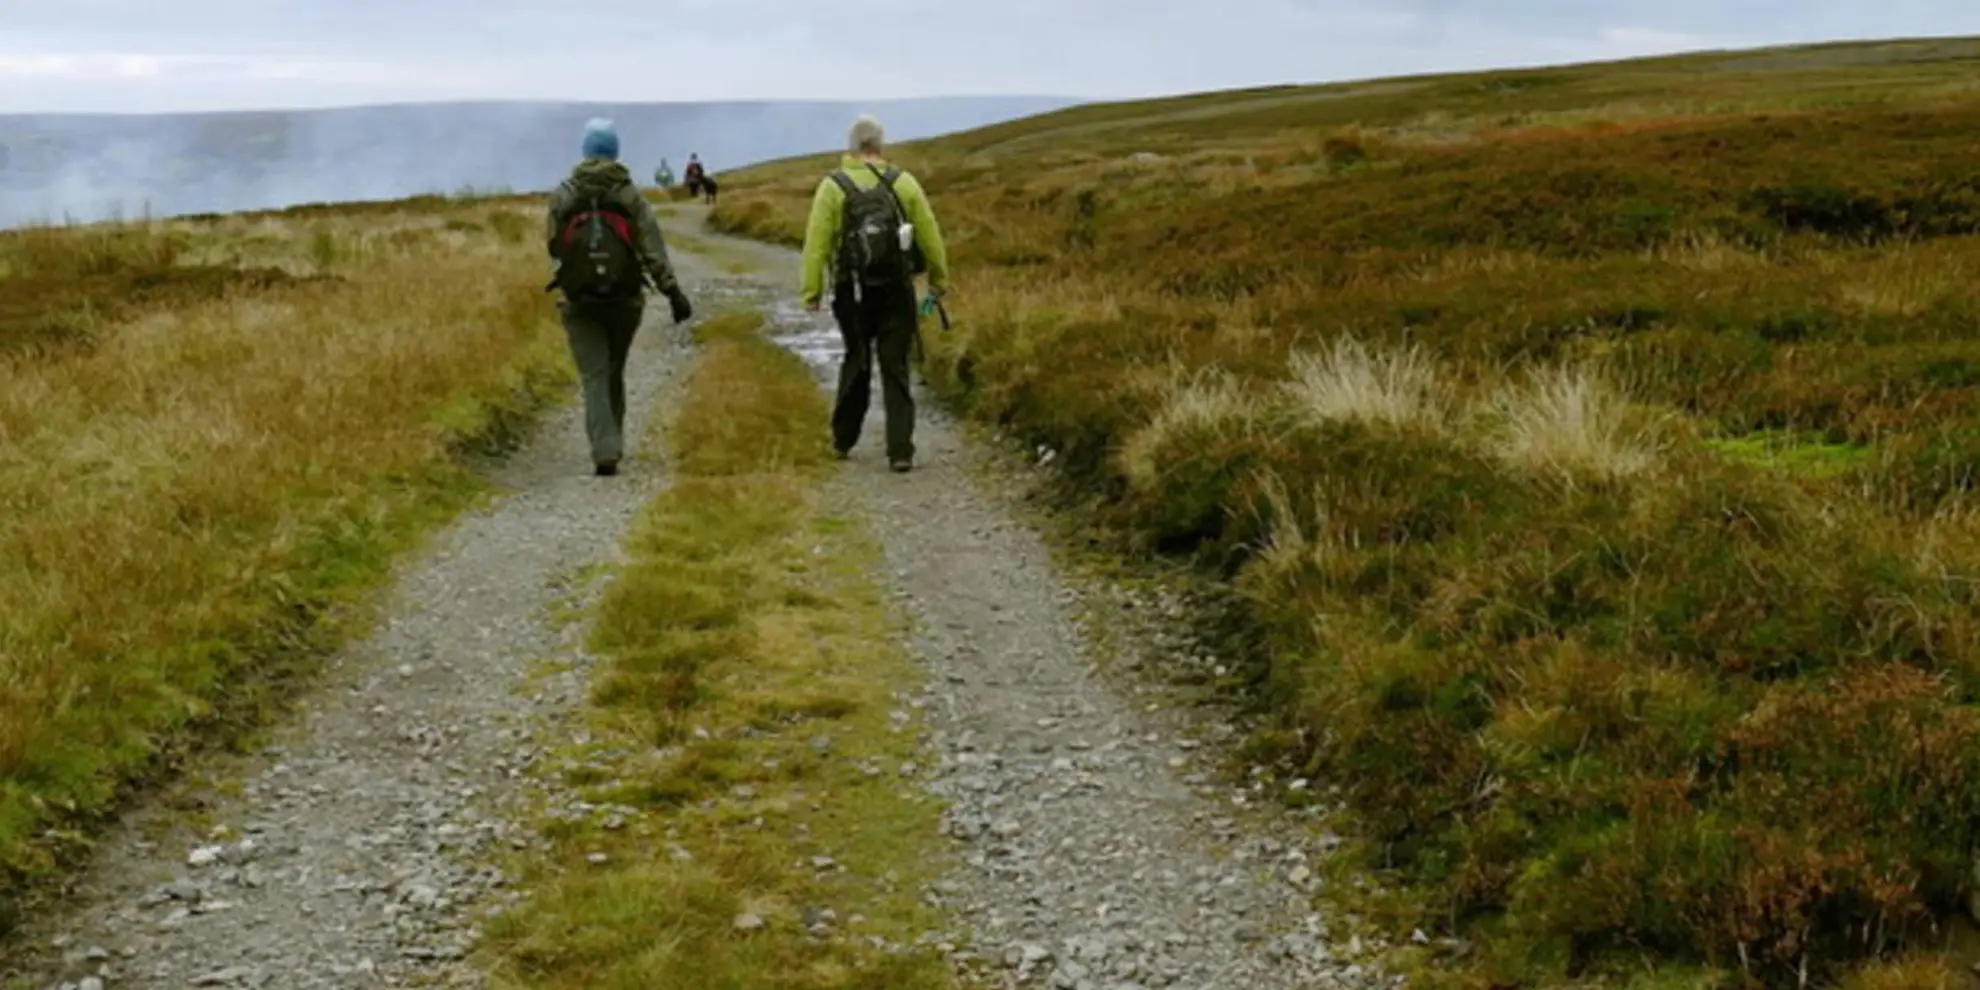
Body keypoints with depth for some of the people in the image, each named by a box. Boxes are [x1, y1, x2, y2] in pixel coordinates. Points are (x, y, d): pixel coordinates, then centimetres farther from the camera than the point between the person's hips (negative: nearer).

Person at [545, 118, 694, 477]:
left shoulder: (562, 195, -2)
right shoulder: (630, 194, -4)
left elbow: (554, 247, 4)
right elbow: (653, 248, -10)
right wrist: (673, 292, -11)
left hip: (579, 301, -1)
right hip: (624, 298, 1)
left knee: (594, 377, -2)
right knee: (614, 372, 18)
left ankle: (605, 452, -17)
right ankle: (612, 445, 27)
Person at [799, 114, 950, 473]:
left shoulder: (832, 187, -3)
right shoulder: (903, 182, -1)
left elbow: (817, 244, -8)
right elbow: (930, 236, 2)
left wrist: (810, 292, -5)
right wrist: (939, 281, 13)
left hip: (853, 291, 0)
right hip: (896, 289, 0)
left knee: (856, 362, 18)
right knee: (895, 368, 4)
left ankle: (843, 439, 26)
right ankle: (900, 451, -3)